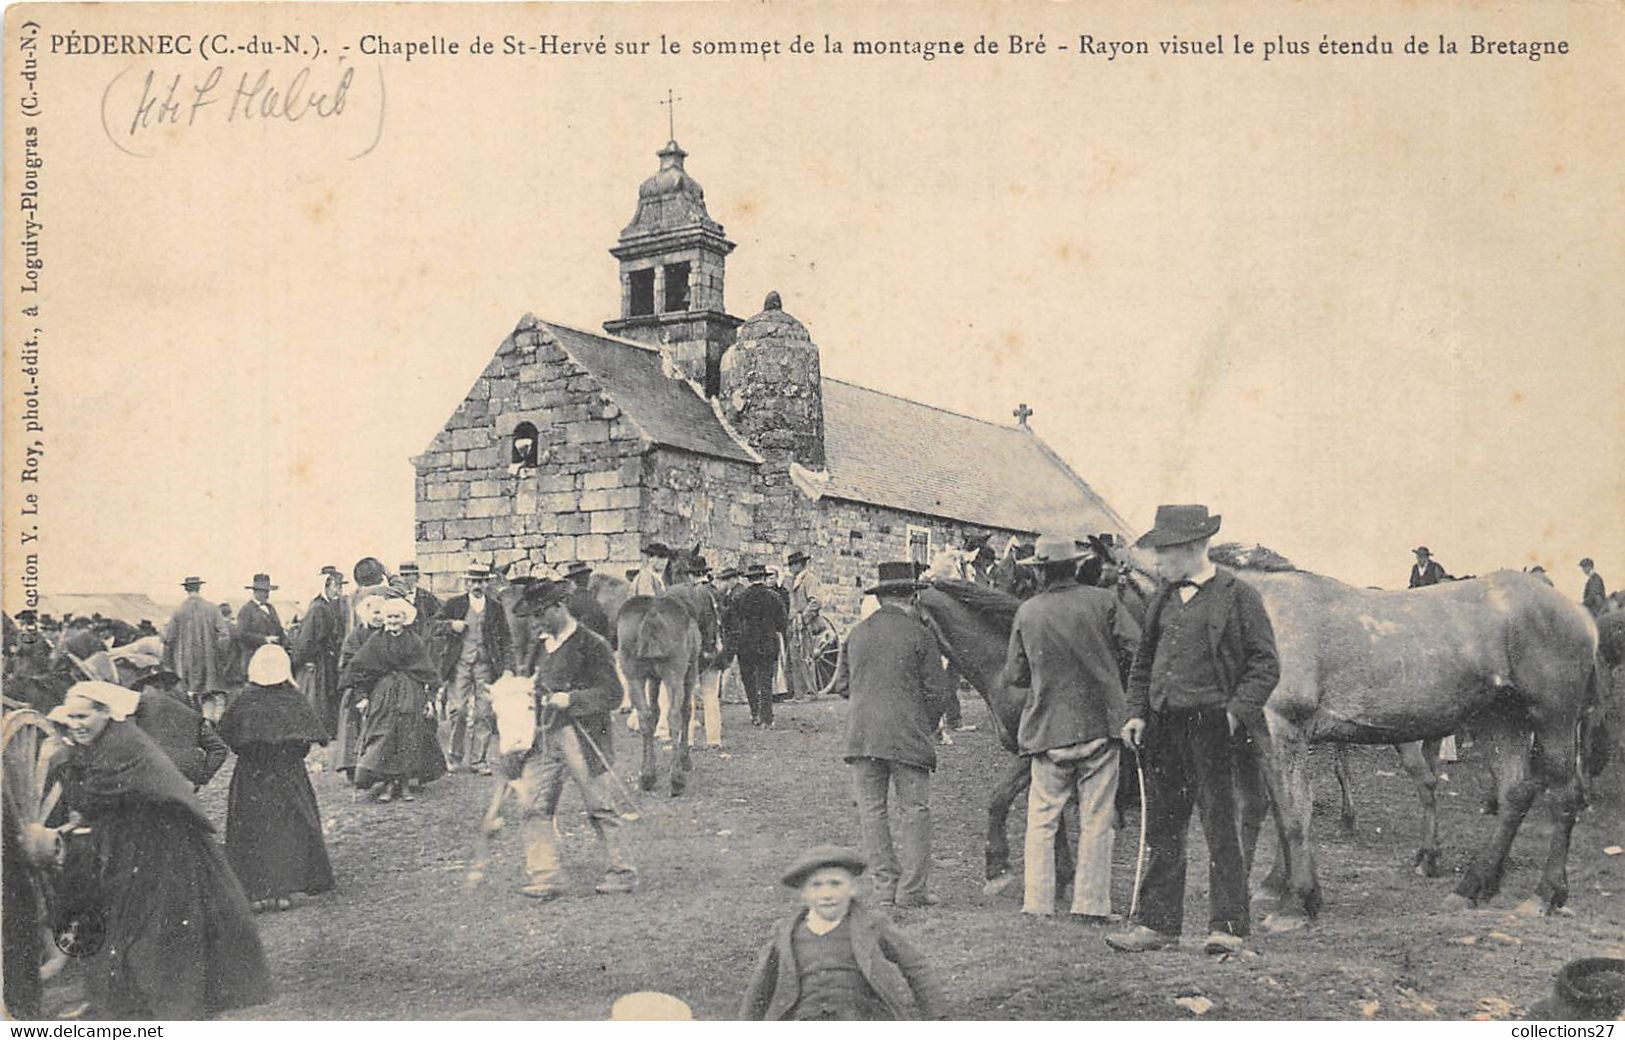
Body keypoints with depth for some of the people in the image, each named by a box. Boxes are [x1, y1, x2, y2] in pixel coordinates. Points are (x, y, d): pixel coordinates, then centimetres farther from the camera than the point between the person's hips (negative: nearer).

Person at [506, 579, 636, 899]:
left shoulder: (591, 644, -9)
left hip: (580, 736, -7)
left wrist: (569, 699, -18)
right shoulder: (542, 645, 14)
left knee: (598, 806, 2)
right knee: (532, 806, -1)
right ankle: (545, 876, 2)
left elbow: (612, 693, -12)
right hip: (545, 736, 7)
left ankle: (621, 871, 15)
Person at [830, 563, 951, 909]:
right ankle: (911, 889, 2)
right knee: (914, 810, 3)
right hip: (907, 734, -4)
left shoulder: (857, 633, 10)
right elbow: (937, 690, -2)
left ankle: (886, 885, 9)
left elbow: (841, 684, 17)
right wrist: (927, 727, 13)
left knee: (872, 810, 8)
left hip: (860, 733, 4)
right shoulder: (919, 634, -3)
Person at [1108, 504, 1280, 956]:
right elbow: (1143, 661, 20)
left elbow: (1265, 663, -4)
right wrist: (1136, 711, 7)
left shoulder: (1238, 596, -3)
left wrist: (1238, 711, -15)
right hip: (1162, 725, 6)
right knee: (1162, 829, 10)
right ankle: (1158, 923, 16)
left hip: (1209, 724, -6)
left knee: (1219, 825, -2)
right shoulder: (1164, 600, 14)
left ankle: (1228, 926, 5)